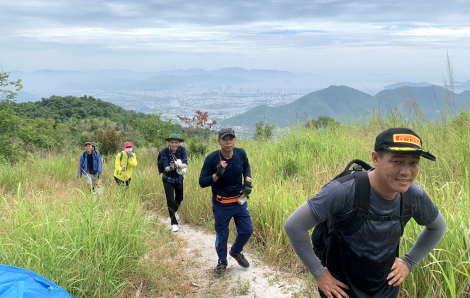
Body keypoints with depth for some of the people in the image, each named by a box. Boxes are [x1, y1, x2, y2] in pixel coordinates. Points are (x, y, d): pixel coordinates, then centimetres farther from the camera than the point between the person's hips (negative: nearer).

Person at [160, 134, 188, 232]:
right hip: (168, 179, -3)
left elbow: (186, 164, -16)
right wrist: (171, 167, -42)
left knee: (179, 198, 18)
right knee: (170, 200, -10)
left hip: (179, 178, 3)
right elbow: (166, 168, -18)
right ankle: (174, 223, 0)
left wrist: (179, 165, -38)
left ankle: (174, 212, 50)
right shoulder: (164, 152, -18)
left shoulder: (182, 149, -11)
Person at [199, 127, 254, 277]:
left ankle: (236, 251, 38)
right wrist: (217, 175, -33)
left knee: (247, 230, 8)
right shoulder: (211, 159, -20)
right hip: (221, 204, -3)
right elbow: (202, 182, -18)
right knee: (221, 234, 8)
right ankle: (222, 262, 33)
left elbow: (246, 167, 13)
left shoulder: (240, 153, -10)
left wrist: (248, 181, -4)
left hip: (239, 200, 3)